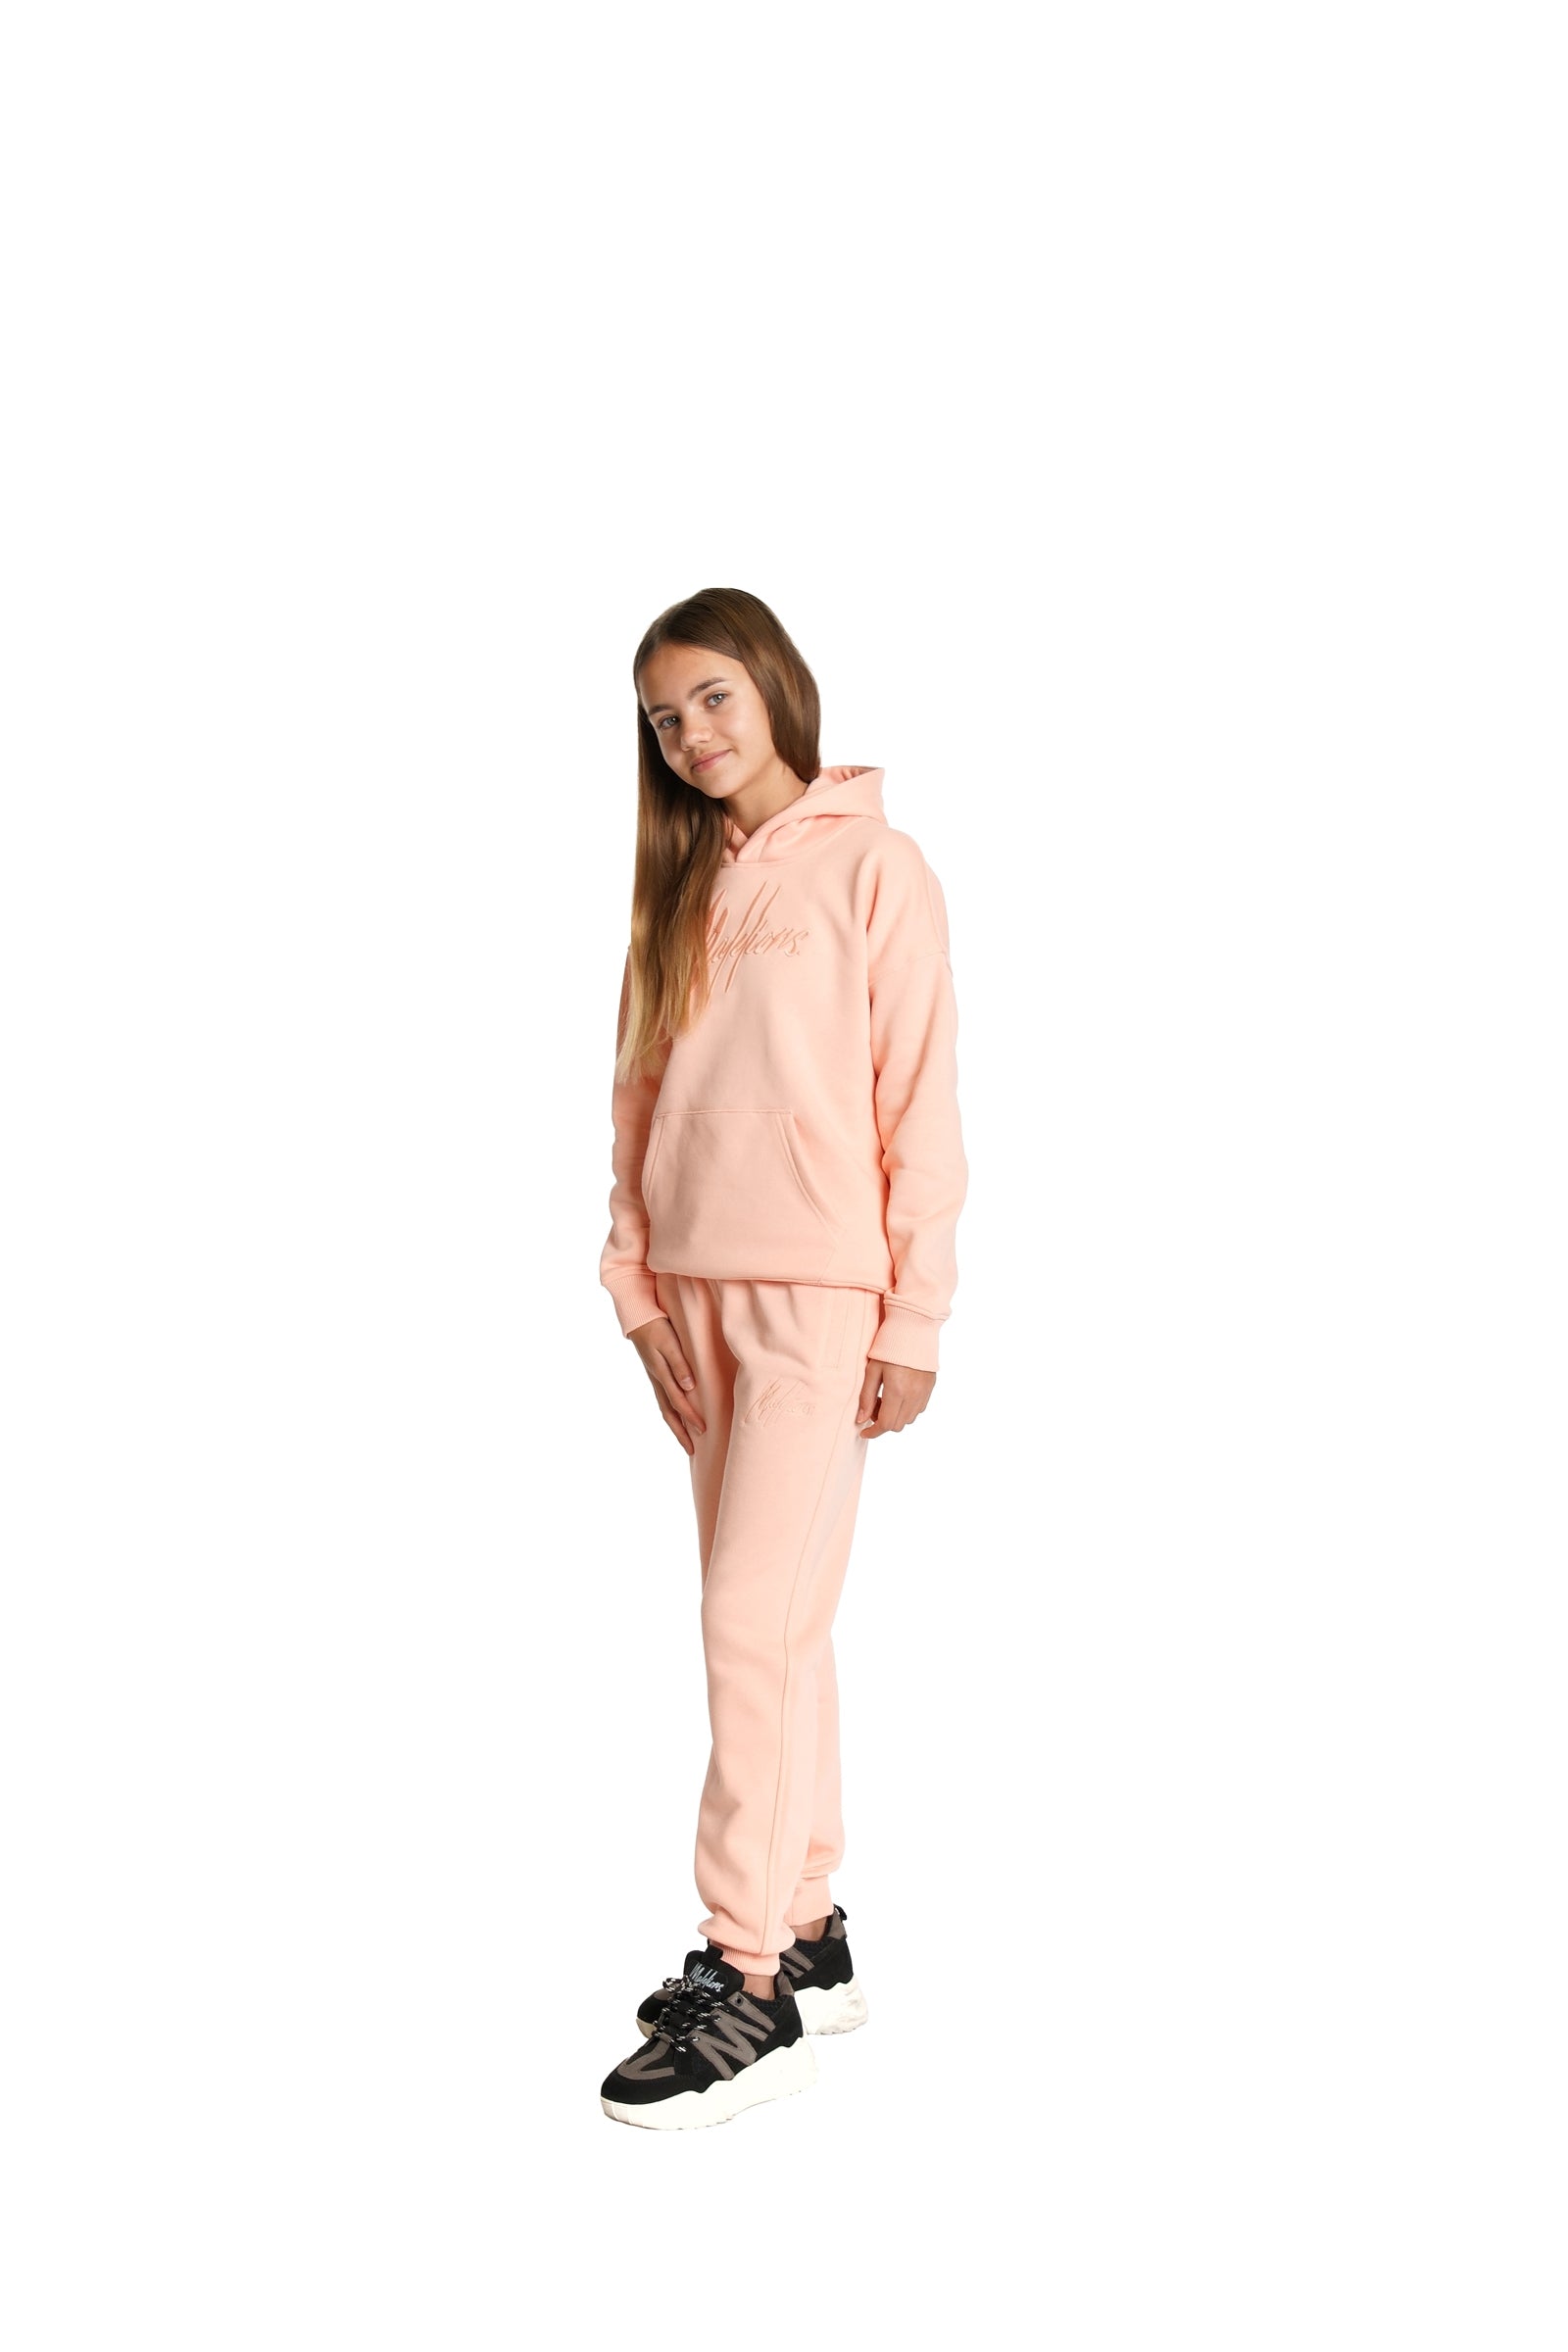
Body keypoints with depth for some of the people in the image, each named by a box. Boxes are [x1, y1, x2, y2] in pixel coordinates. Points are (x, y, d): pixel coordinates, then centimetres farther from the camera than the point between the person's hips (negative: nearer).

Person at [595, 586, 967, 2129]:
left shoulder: (872, 867, -3)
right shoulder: (683, 887, 15)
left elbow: (921, 1105, -6)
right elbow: (639, 1095, 14)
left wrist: (916, 1319, -10)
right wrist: (638, 1282, 7)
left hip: (821, 1290, -6)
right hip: (699, 1290, 6)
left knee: (754, 1622, -9)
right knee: (776, 1623, 11)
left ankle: (749, 1987, 0)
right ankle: (807, 1936, 21)